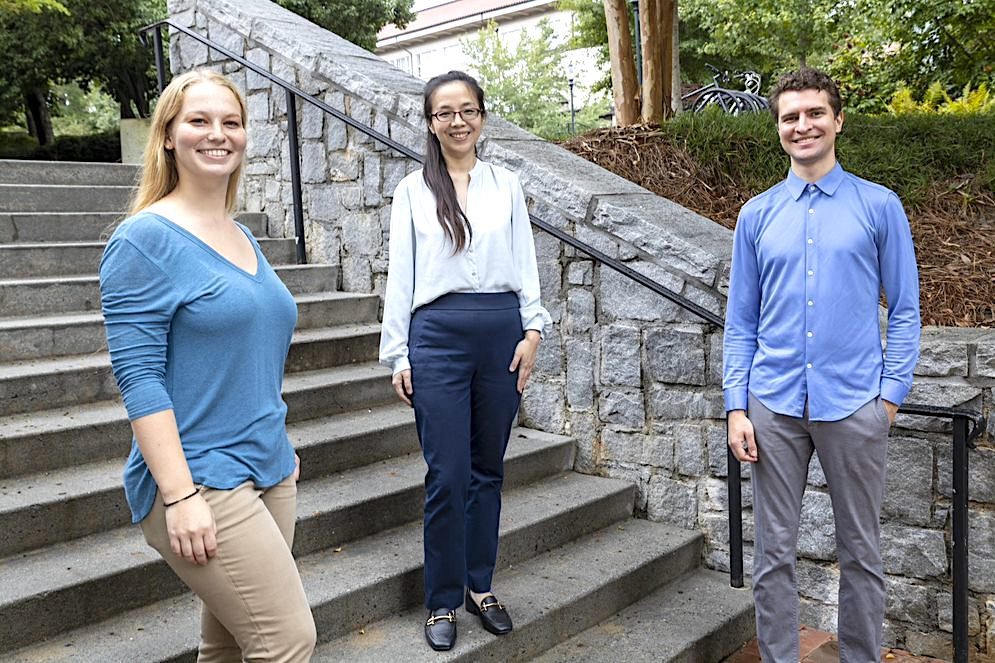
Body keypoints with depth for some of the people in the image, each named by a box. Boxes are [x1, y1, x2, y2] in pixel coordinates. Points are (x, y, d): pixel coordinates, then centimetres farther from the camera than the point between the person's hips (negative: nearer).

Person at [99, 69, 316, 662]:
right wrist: (180, 495, -20)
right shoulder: (147, 238, -10)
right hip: (200, 481, -7)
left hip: (271, 474, 7)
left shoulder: (244, 238, 12)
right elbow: (139, 376, -16)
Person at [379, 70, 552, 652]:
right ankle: (443, 602, 13)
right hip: (438, 333, -2)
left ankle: (480, 585, 25)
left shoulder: (506, 185, 11)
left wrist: (533, 329, -2)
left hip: (502, 330, 2)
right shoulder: (413, 190, 6)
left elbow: (525, 263, 9)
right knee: (448, 474, -3)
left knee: (489, 468, 10)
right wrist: (398, 353, 1)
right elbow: (401, 273, 5)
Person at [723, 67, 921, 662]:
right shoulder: (757, 215, 7)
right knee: (774, 553, 8)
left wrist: (892, 393, -5)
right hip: (774, 409, 2)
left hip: (854, 406, -1)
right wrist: (737, 408, 0)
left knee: (861, 552, 10)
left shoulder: (880, 206, 3)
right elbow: (741, 322, 7)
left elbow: (905, 311, 4)